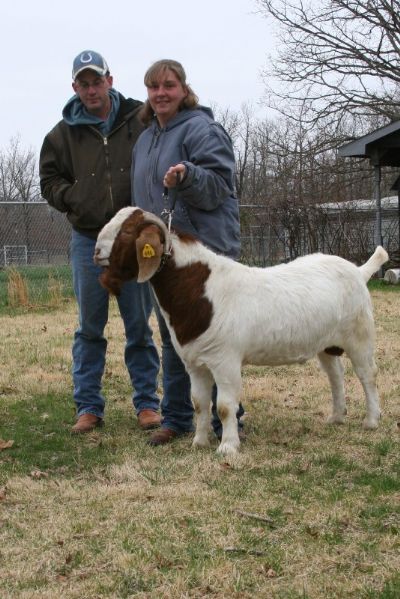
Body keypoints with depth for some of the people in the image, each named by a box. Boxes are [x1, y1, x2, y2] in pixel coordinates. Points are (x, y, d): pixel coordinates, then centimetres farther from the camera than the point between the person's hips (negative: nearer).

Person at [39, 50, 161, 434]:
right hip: (88, 240, 1)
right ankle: (88, 406, 15)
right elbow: (49, 181, 10)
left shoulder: (140, 121, -3)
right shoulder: (64, 133, 3)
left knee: (139, 325, 6)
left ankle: (146, 402, 15)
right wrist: (74, 198, -7)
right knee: (89, 328, 7)